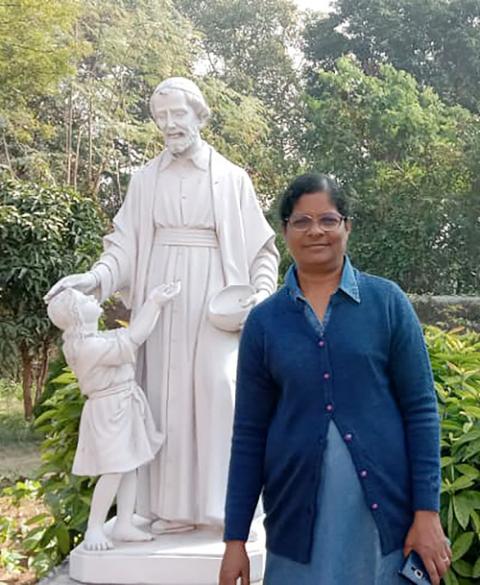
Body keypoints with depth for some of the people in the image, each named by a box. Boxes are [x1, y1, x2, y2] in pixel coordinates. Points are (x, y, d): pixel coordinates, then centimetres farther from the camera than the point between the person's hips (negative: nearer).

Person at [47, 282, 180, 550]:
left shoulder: (97, 339, 9)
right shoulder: (87, 347, -22)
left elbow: (129, 333, 14)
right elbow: (129, 342, -20)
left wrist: (153, 301, 9)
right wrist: (154, 304, -15)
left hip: (126, 406, 10)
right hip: (109, 411, -10)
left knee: (130, 467, 12)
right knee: (114, 471, -8)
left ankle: (124, 524, 19)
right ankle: (94, 529, 4)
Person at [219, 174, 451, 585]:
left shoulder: (387, 302, -2)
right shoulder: (264, 321, 2)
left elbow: (421, 409, -2)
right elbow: (249, 433, 3)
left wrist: (428, 512, -7)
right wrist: (235, 538, 3)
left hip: (383, 509, -1)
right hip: (298, 514, 1)